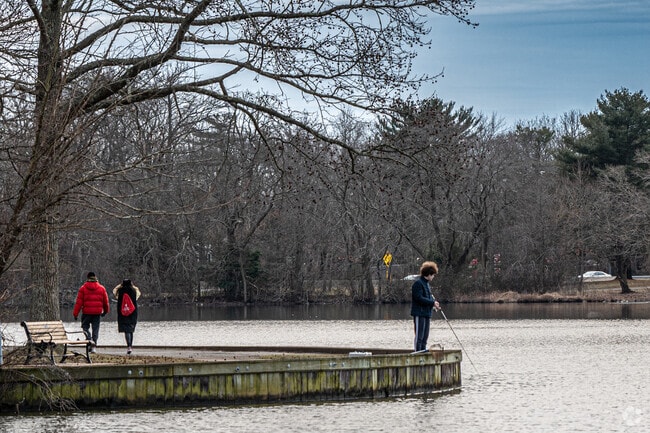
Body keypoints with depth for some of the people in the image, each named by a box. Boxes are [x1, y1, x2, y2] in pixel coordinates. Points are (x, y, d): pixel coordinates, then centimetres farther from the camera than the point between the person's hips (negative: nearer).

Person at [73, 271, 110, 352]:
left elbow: (79, 302, -3)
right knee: (95, 329, 8)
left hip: (86, 312, -2)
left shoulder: (83, 288, -2)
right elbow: (105, 301, 13)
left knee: (85, 326, 10)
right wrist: (105, 311, 29)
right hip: (98, 312, 2)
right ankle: (93, 347, 7)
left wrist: (75, 313, 0)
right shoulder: (101, 288, 5)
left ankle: (90, 339, -16)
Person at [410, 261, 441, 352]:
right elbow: (419, 298, -20)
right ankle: (417, 352, -5)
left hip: (427, 313, 10)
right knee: (419, 335, -7)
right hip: (419, 313, -10)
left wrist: (433, 301, 4)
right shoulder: (418, 283, -13)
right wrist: (432, 302, -18)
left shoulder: (426, 283, 18)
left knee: (425, 336, 13)